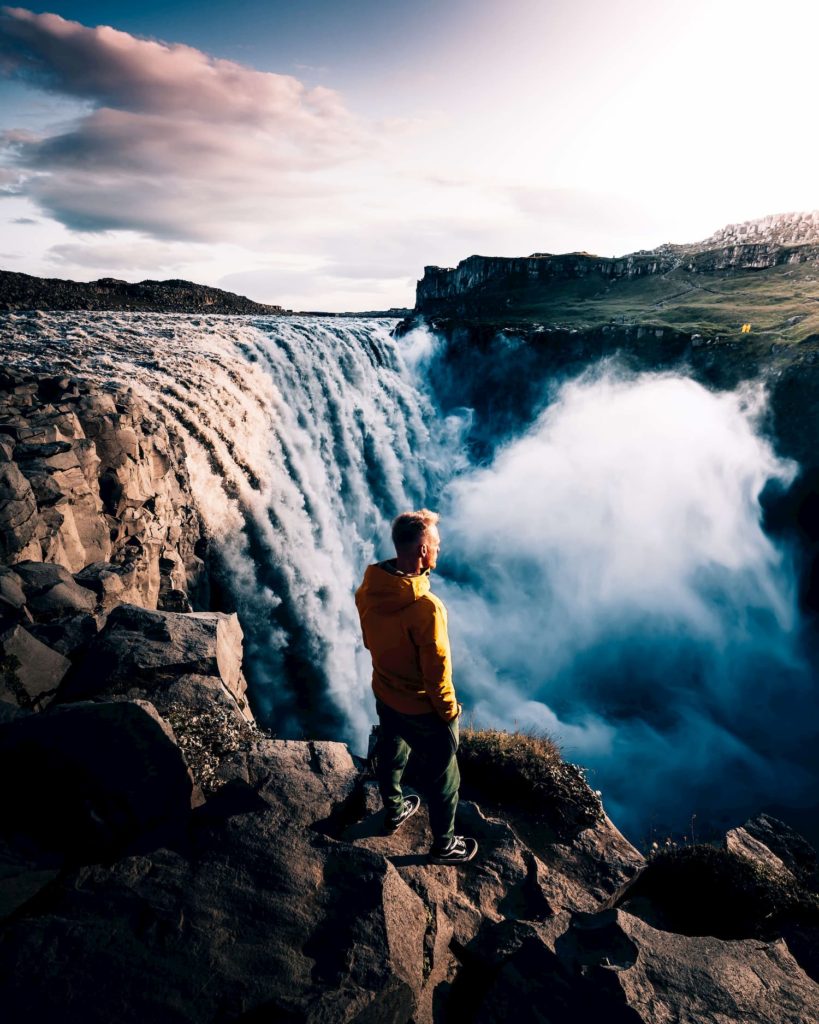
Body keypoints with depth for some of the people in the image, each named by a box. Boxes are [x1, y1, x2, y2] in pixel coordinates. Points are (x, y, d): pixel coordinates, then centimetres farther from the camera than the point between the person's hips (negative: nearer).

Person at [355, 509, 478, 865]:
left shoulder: (368, 589, -14)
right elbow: (436, 670, -25)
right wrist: (449, 711, -9)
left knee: (390, 755, 31)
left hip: (384, 694, 7)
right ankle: (444, 845, 40)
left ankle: (393, 812, 57)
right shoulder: (425, 608, -36)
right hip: (422, 710, -7)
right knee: (442, 779, 18)